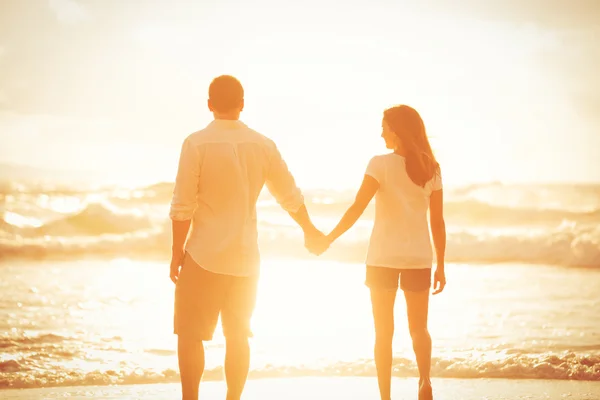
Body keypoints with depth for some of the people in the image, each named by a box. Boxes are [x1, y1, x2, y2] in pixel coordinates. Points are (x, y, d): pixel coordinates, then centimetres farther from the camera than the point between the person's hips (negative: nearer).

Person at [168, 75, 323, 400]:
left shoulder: (196, 143, -10)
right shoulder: (263, 145, 2)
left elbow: (182, 206, -11)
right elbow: (290, 196, 11)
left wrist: (177, 253, -2)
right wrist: (309, 230, 28)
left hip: (204, 257, -4)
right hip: (245, 257, 4)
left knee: (189, 335, 4)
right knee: (238, 336, 14)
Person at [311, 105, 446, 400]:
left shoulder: (381, 164, -9)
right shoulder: (431, 169, 1)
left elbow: (357, 209, -14)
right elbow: (438, 222, 2)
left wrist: (327, 240, -6)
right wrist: (440, 266, 9)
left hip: (384, 257, -2)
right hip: (419, 257, 3)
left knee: (384, 331, 9)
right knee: (418, 328, 15)